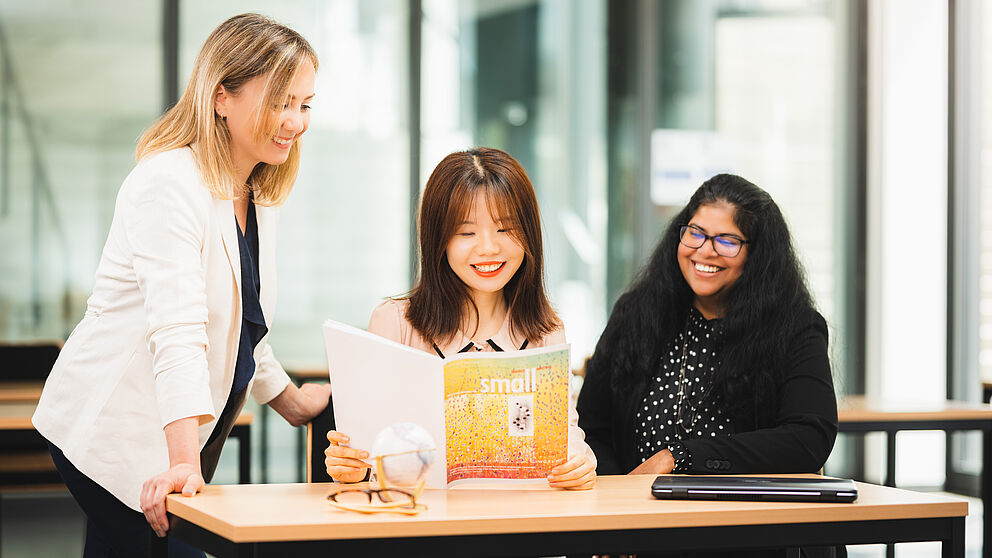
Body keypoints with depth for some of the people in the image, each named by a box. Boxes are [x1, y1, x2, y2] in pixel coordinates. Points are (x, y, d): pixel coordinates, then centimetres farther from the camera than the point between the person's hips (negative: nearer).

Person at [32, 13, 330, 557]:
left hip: (186, 432, 9)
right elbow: (177, 329, -29)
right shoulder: (171, 185, -17)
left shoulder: (256, 196, 11)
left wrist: (288, 400, 28)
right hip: (113, 431, -9)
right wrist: (184, 464, -36)